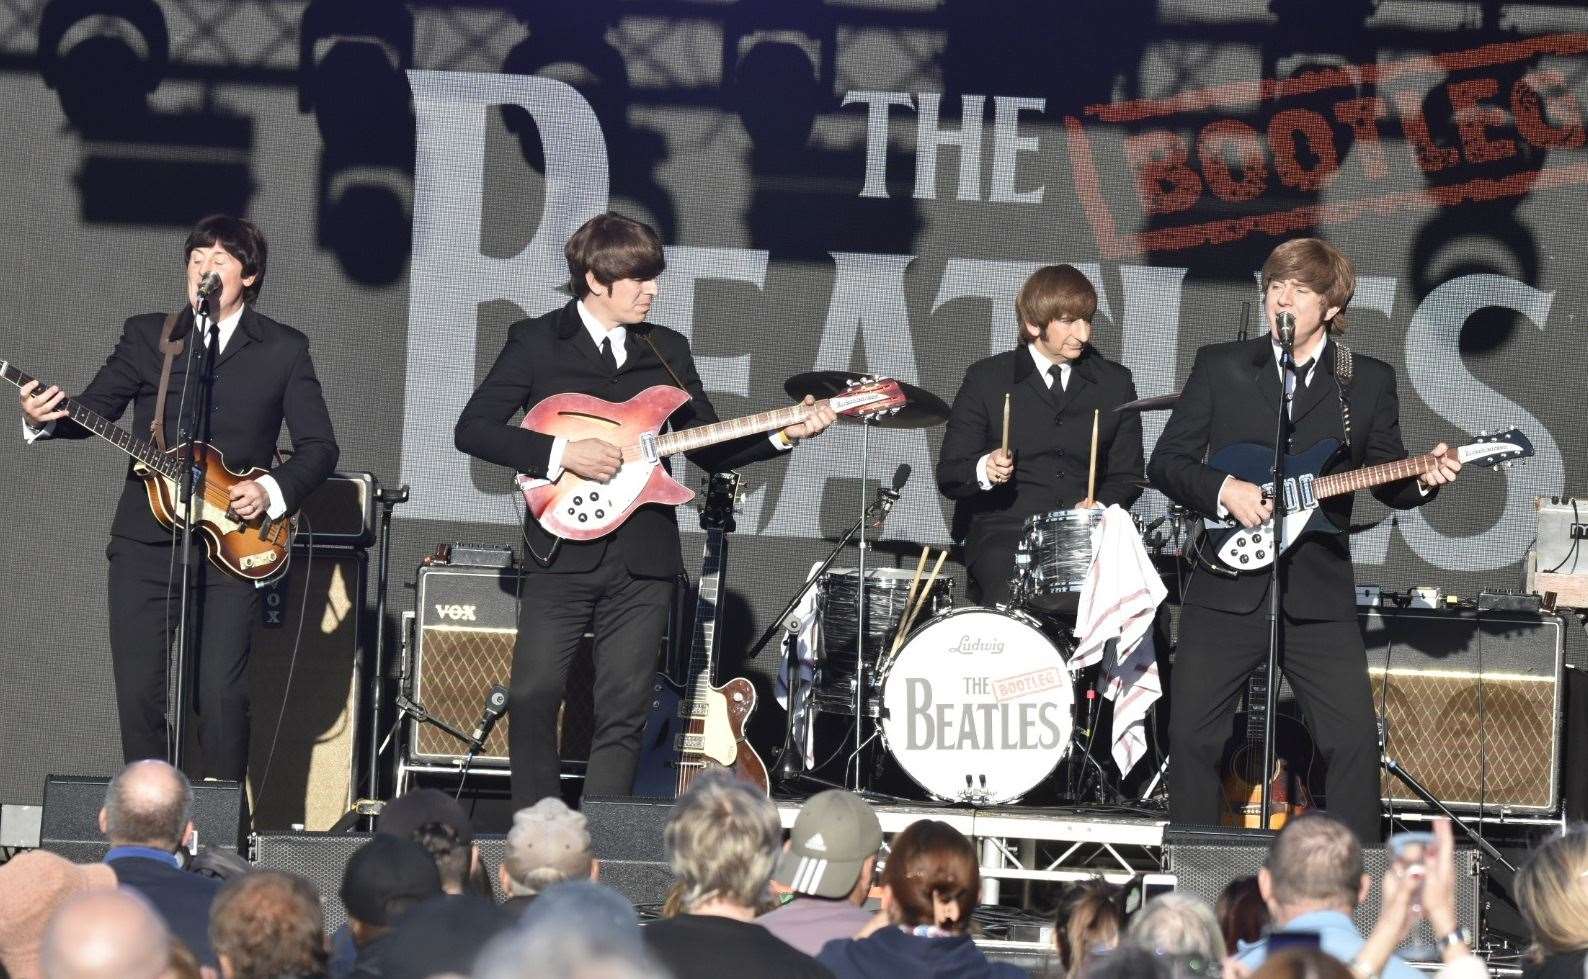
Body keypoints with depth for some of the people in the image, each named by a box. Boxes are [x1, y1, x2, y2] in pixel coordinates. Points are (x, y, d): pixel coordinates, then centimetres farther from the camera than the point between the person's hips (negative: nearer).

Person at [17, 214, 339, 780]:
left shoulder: (284, 350, 7)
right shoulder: (147, 335, 10)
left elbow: (319, 447, 6)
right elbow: (94, 410, 4)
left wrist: (272, 491, -10)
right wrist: (46, 420, -17)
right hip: (145, 542, 2)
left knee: (220, 695, -10)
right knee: (138, 691, 0)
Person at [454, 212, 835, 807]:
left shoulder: (668, 351, 15)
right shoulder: (536, 342, 2)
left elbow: (709, 447, 16)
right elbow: (472, 429, -5)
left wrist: (784, 433, 0)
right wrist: (561, 454, -15)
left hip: (644, 559, 3)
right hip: (564, 552, -3)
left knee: (623, 713, 0)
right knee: (534, 696, -10)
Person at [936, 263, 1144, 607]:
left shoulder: (1114, 383, 14)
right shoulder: (987, 379, 6)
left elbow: (1126, 475, 15)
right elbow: (949, 476, 5)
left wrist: (1102, 505, -7)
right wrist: (984, 470, -18)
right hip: (1003, 531, -2)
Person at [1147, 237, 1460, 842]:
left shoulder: (1369, 382, 9)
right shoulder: (1220, 367, 7)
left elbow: (1388, 479, 13)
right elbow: (1165, 462, 6)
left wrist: (1424, 480, -9)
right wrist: (1222, 490, -11)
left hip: (1319, 596, 0)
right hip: (1227, 588, 0)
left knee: (1353, 741, -7)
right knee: (1191, 736, 0)